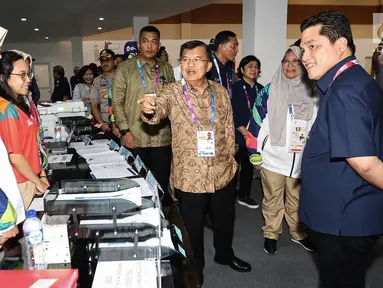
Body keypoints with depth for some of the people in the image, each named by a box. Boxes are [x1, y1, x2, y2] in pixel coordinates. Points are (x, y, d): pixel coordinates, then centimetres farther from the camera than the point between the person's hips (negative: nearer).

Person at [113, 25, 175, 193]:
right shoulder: (125, 68, -1)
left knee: (161, 182, 11)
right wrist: (125, 131, -9)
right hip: (136, 138, -2)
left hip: (162, 137, 3)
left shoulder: (167, 69, 10)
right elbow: (117, 102, -3)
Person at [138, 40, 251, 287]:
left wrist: (231, 158, 9)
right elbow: (158, 111, -29)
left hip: (223, 172, 3)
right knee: (193, 227, 13)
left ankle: (224, 254, 51)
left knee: (225, 220, 23)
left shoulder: (220, 92, 1)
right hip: (190, 176, -3)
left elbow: (229, 128, 8)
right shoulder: (172, 93, -9)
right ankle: (195, 268, 40)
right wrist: (149, 110, -52)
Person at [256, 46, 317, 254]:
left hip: (301, 159, 2)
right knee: (272, 199, 10)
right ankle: (270, 234, 30)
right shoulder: (270, 91, -3)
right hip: (273, 157, -1)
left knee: (297, 200, 16)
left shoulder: (312, 93, 1)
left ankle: (298, 233, 37)